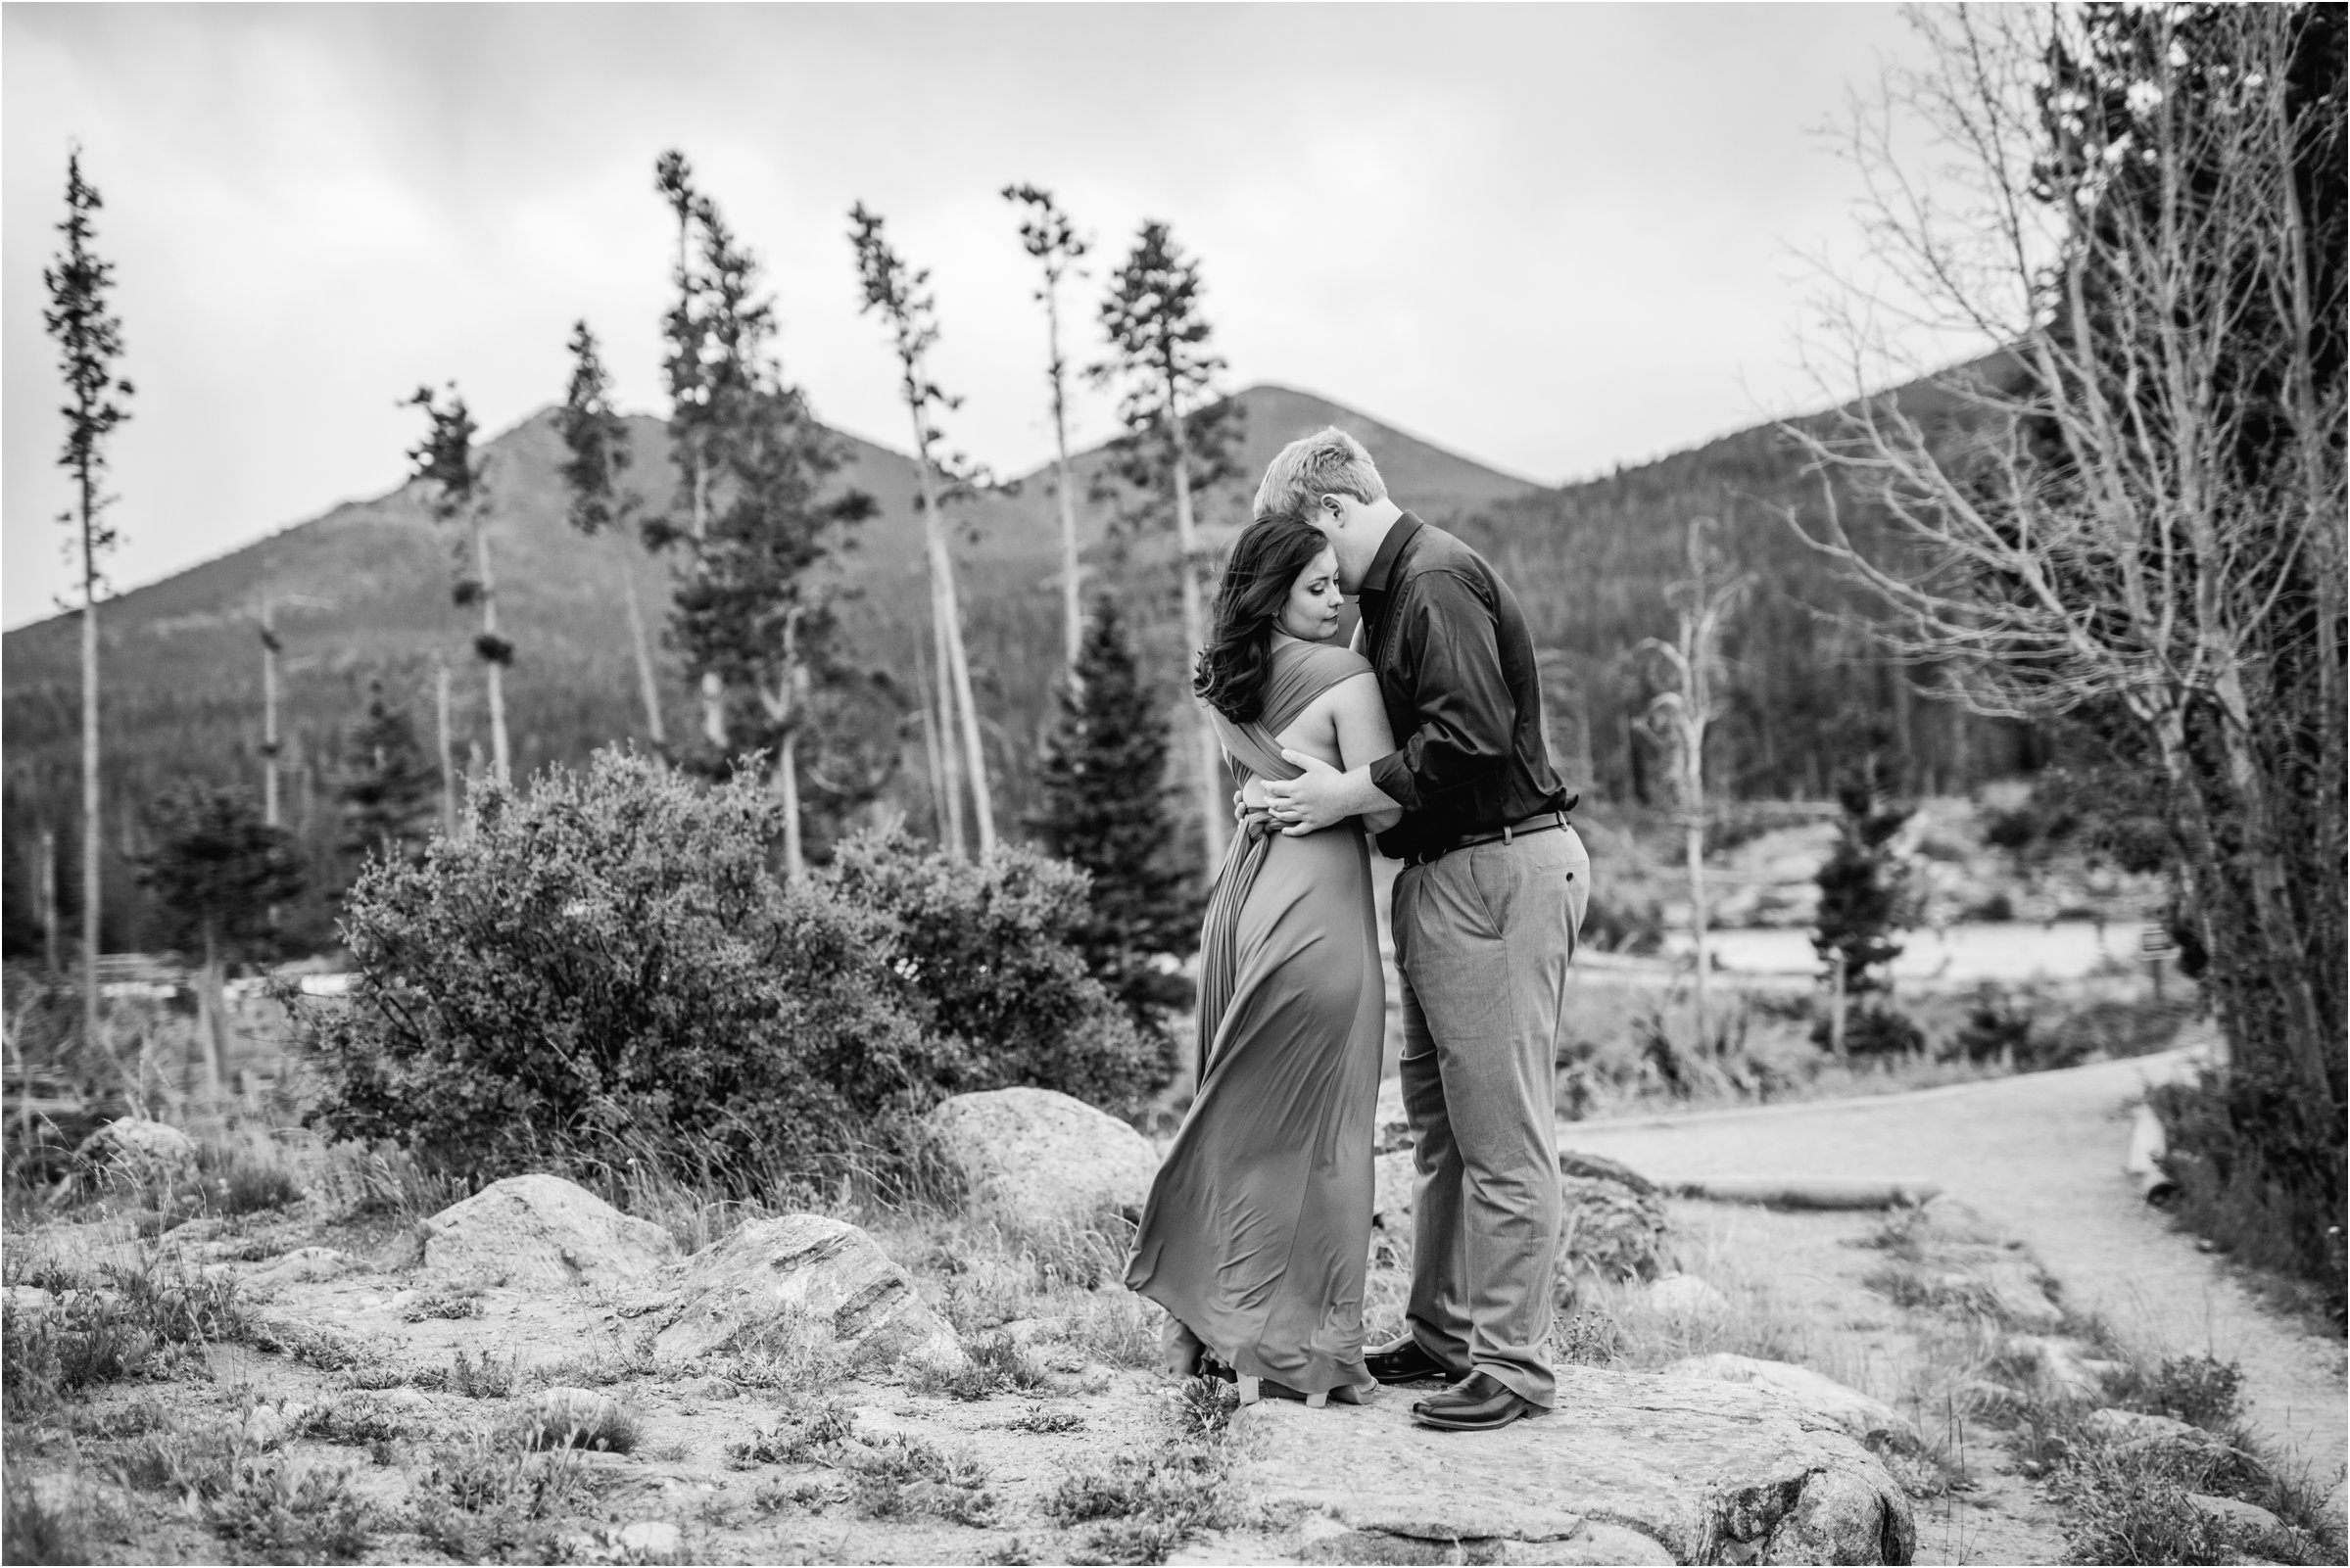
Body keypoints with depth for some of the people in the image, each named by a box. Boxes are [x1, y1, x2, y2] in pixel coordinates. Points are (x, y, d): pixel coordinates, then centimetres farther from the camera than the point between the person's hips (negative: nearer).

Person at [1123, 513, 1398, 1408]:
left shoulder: (1228, 686, 12)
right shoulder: (1346, 678, -9)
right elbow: (1386, 807, -10)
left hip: (1243, 896, 7)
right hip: (1315, 905, -7)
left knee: (1241, 1118, 14)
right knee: (1314, 1129, 1)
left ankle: (1220, 1330, 21)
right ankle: (1302, 1352, 7)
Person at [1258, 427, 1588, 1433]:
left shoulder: (1437, 580, -14)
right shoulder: (1398, 588, 18)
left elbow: (1469, 738, -24)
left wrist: (1347, 794, -16)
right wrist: (1303, 780, 7)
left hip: (1500, 870, -11)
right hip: (1444, 875, 11)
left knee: (1502, 1131, -4)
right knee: (1438, 1123, 16)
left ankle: (1511, 1365, 4)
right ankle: (1443, 1334, 27)